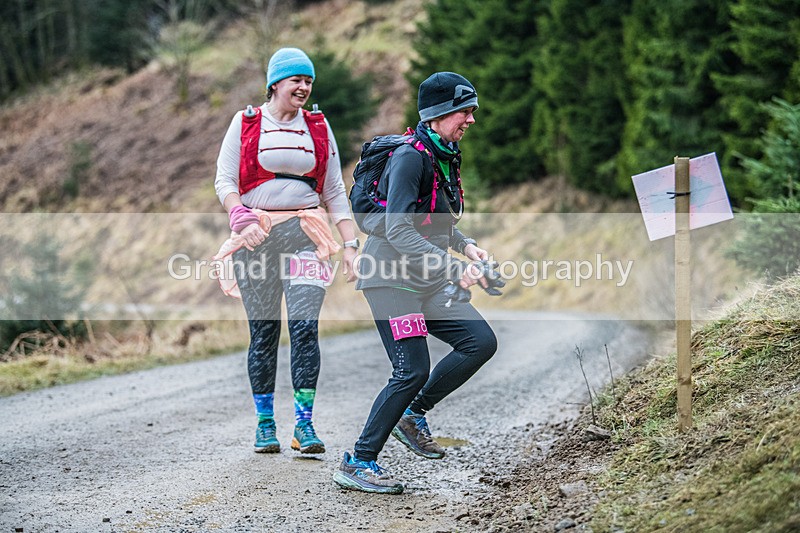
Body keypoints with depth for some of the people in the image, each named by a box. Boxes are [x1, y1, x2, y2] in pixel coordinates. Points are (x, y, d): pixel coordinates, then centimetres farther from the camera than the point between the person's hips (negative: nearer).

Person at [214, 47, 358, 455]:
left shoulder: (318, 128, 13)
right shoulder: (246, 123, 7)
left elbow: (335, 191, 15)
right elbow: (225, 181, 2)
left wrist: (350, 243, 5)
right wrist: (242, 221, -16)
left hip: (305, 232, 1)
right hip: (256, 234, -1)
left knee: (304, 324, -13)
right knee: (264, 330, 1)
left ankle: (304, 424, -10)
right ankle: (265, 423, 12)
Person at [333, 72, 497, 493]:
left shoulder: (445, 157, 12)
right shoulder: (410, 158, -17)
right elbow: (398, 230, -25)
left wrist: (466, 246, 6)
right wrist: (453, 268, -29)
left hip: (428, 283, 9)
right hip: (391, 279, -9)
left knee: (481, 342, -2)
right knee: (413, 371, -15)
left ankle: (414, 415, 14)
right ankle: (357, 465, -5)